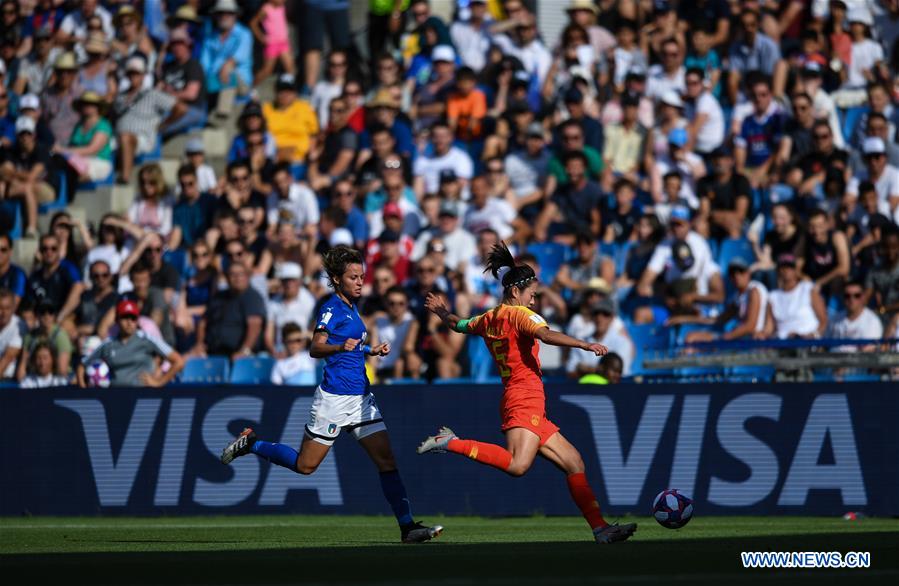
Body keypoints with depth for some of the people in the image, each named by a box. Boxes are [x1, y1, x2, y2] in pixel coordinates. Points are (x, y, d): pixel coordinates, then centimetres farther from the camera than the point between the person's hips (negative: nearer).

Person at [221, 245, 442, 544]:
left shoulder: (351, 307, 15)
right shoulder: (332, 308, -11)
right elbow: (316, 348, -21)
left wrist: (371, 351, 18)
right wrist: (341, 347, -38)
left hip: (360, 397, 8)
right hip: (334, 398, -8)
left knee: (386, 460, -4)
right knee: (305, 465, 1)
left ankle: (408, 526, -7)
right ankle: (251, 444, 22)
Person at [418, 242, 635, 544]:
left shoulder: (489, 319, 18)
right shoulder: (520, 314, -5)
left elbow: (458, 325, 37)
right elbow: (547, 335, -25)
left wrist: (442, 311, 58)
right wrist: (585, 345, -32)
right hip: (525, 398, -10)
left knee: (573, 462, 7)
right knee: (518, 464, -31)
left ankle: (600, 528, 1)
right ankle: (451, 443, -20)